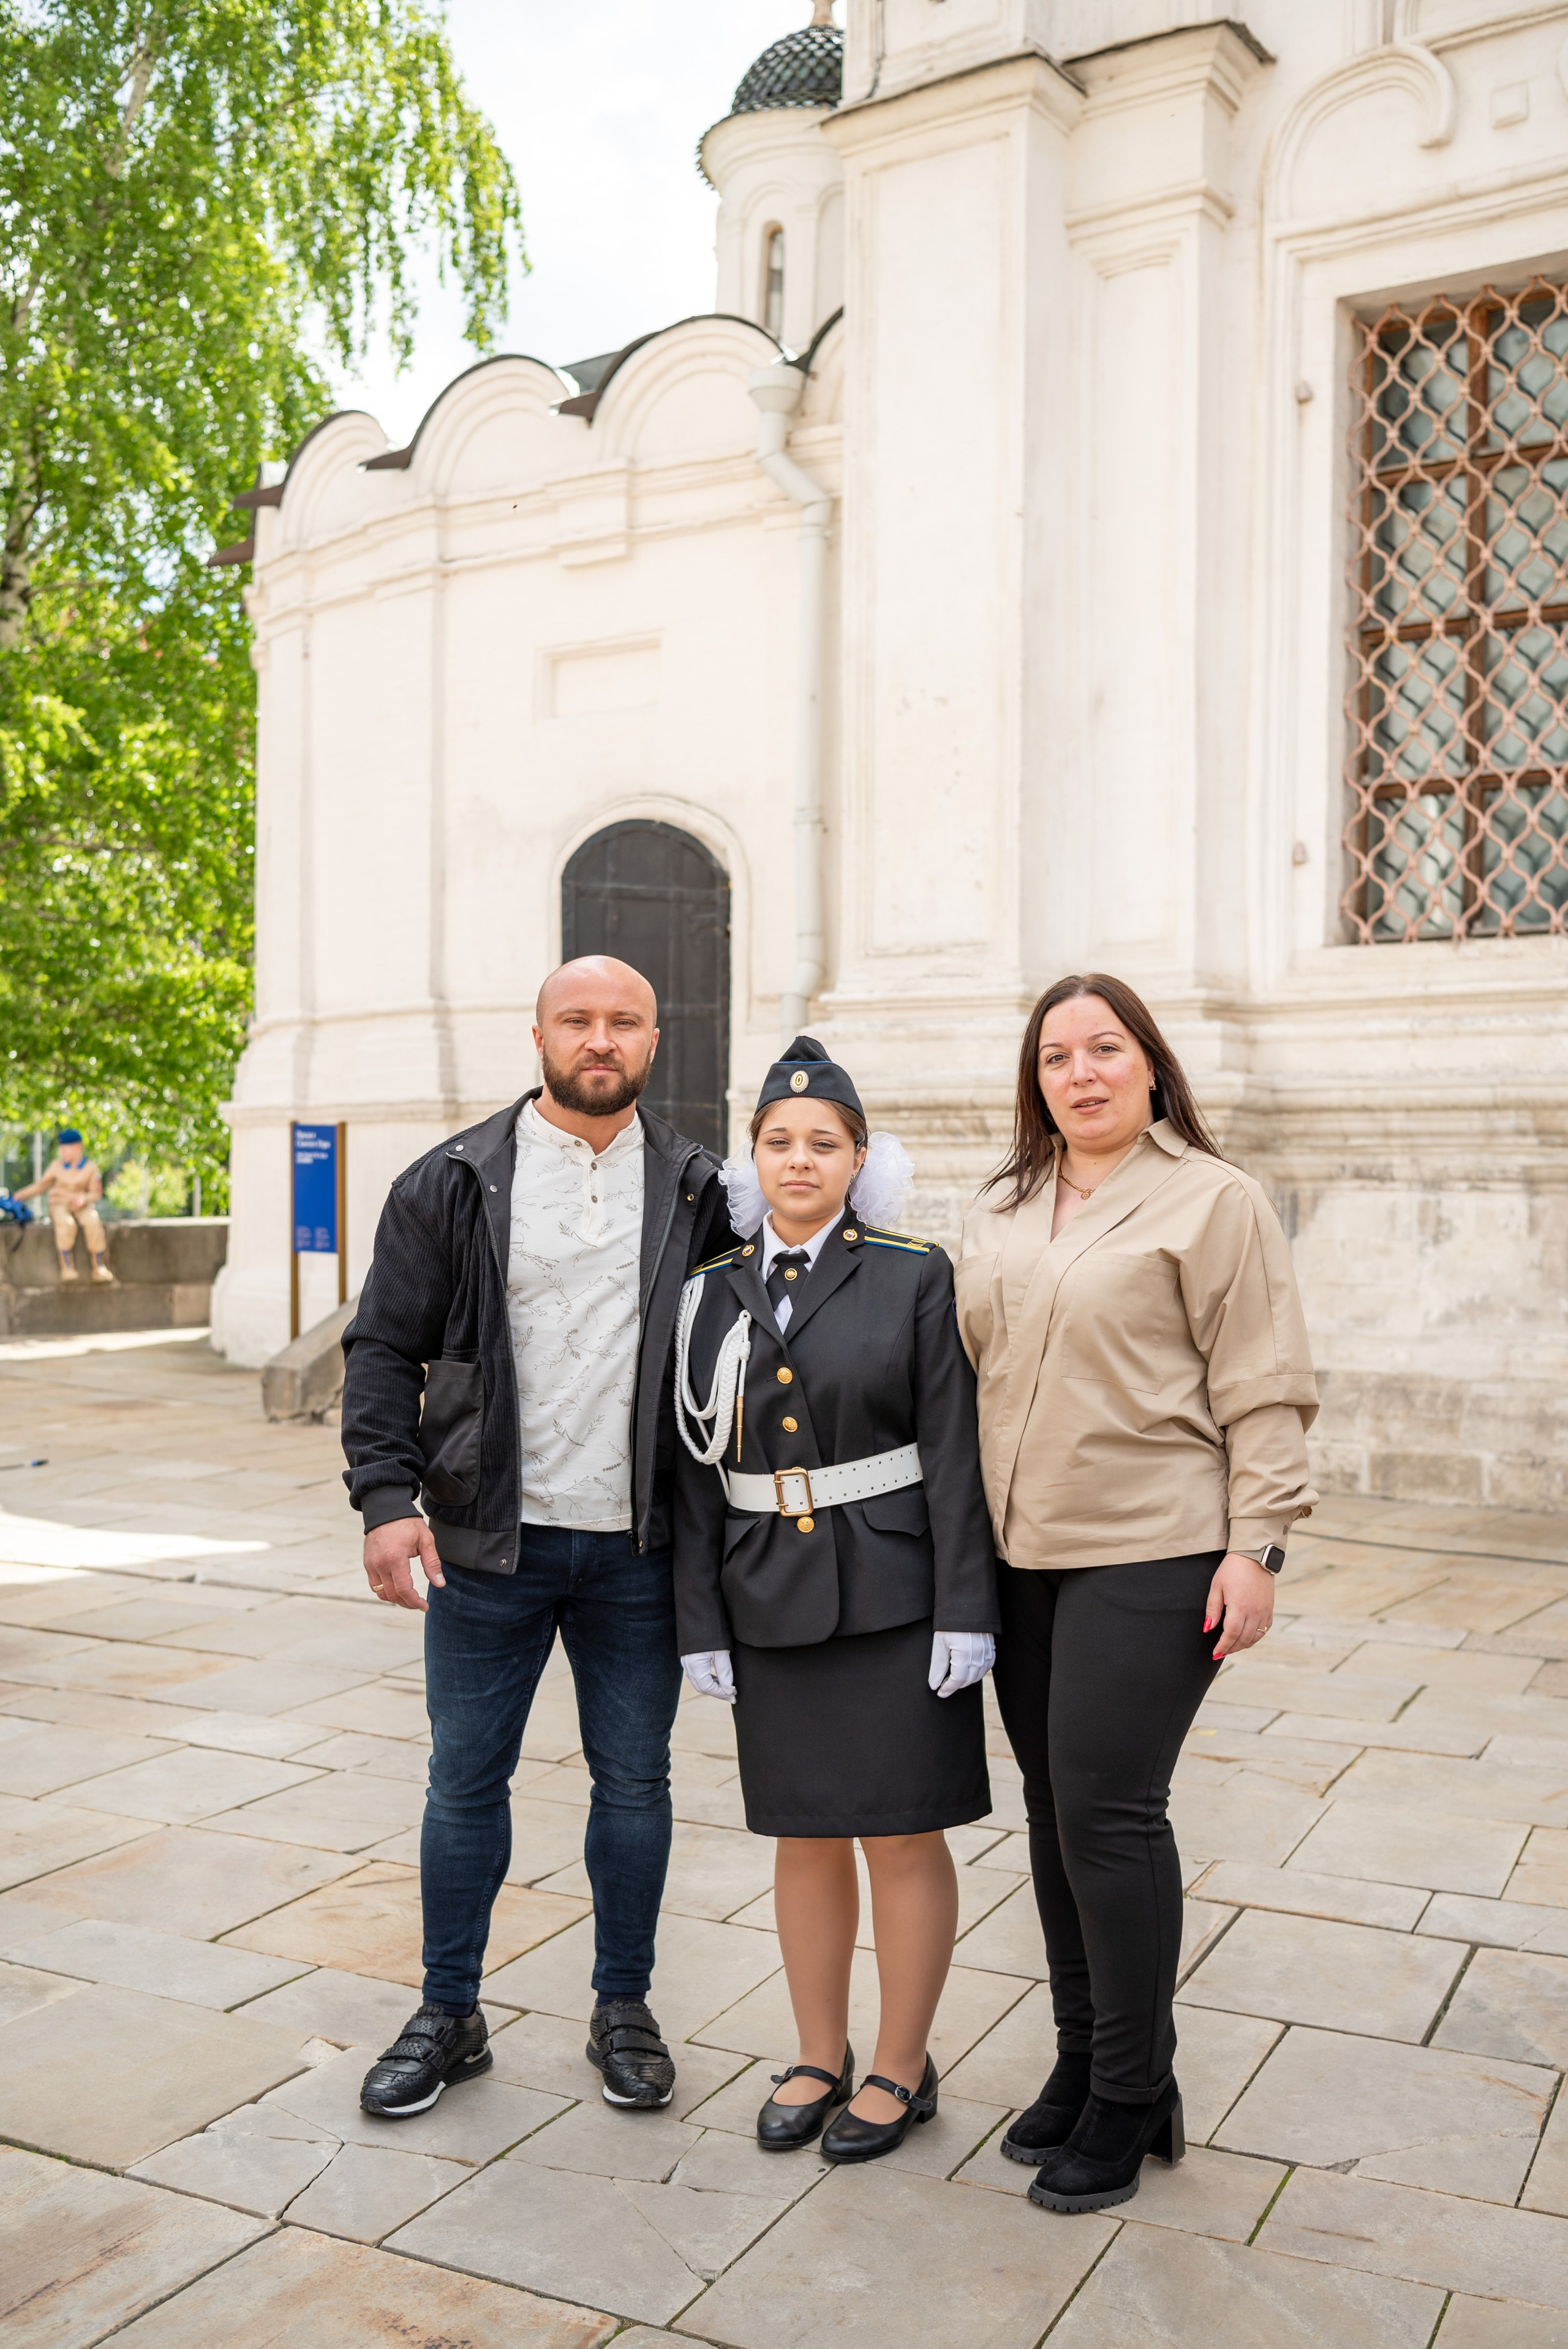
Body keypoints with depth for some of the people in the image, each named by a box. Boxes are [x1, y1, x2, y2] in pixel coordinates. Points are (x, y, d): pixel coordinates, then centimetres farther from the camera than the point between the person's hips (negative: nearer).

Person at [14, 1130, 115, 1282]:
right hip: (59, 1205, 0)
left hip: (82, 1206, 0)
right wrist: (18, 1196, 3)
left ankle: (99, 1267, -27)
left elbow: (96, 1194, -1)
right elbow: (41, 1185, 10)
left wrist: (84, 1199, -22)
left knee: (93, 1223, -33)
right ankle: (67, 1267, -30)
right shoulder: (57, 1165, 3)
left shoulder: (90, 1167, 1)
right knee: (66, 1224, -36)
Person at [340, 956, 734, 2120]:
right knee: (466, 1780, 10)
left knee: (635, 1780, 11)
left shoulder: (698, 1189, 3)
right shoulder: (455, 1182, 0)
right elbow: (383, 1348, 0)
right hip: (489, 1542, -1)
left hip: (637, 1550, 1)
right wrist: (387, 1496, -11)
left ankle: (625, 2006, 29)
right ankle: (450, 2014, 27)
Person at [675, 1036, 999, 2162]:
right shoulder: (714, 1295, 5)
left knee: (903, 1834, 6)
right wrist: (702, 1625, 3)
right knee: (806, 1835, 14)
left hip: (894, 1598, -3)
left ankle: (903, 2069, 23)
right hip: (773, 1602, 4)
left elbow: (954, 1454, -8)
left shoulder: (915, 1278, -4)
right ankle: (821, 2058, 30)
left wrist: (965, 1613, -12)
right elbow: (697, 1472, 6)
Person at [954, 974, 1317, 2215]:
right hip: (1022, 1556, 6)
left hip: (1151, 1554, -6)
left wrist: (1256, 1548, -12)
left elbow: (1264, 1390, -7)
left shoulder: (1212, 1200, -5)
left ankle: (1132, 2091, 13)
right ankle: (1082, 2058, 28)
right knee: (1055, 1808, 12)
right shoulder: (1001, 1212, 12)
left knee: (1107, 1808, -6)